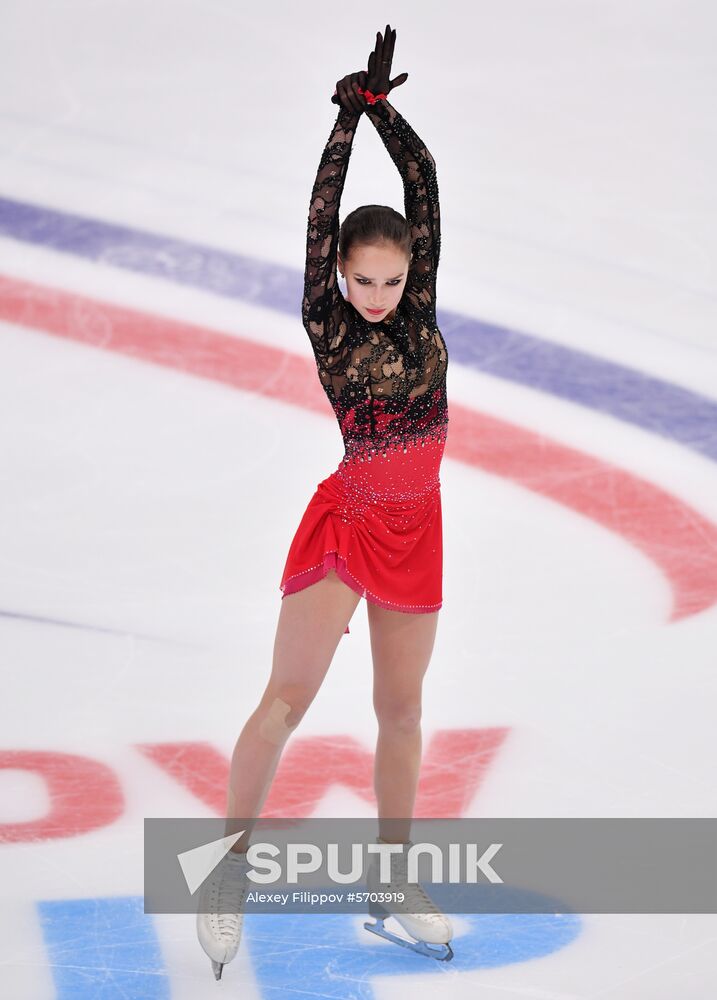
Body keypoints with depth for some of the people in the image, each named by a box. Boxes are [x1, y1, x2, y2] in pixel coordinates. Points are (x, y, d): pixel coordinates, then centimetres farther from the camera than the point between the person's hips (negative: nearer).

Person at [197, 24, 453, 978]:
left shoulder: (419, 305, -2)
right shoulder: (327, 326, -10)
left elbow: (424, 185, -6)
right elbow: (322, 217, -19)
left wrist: (384, 104, -10)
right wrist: (352, 113, -19)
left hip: (416, 527, 4)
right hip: (347, 520, -4)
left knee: (401, 709, 11)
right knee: (287, 699, -6)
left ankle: (394, 885, 21)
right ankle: (228, 872, 3)